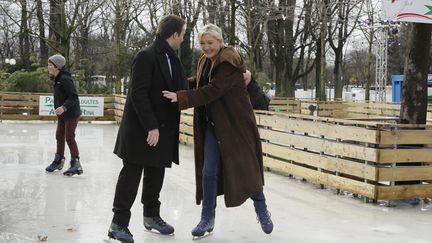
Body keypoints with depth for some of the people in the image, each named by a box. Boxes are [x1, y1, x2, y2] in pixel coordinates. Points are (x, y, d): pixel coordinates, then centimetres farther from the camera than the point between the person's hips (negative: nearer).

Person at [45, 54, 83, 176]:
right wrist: (59, 108, 16)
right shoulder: (56, 79, 8)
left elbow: (74, 96, -25)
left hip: (71, 114, -9)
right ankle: (59, 160, 29)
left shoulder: (65, 79, -21)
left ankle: (76, 164, -1)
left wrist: (64, 107, -34)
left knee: (69, 137, -7)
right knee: (59, 136, 16)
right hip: (61, 114, 9)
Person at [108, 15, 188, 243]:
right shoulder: (146, 56, -15)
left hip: (164, 129, 8)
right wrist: (151, 127, -22)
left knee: (156, 173, 16)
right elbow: (138, 94, -20)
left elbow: (179, 88, 16)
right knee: (132, 174, 0)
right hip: (141, 129, -8)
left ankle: (151, 216, 30)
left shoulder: (172, 59, 11)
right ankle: (119, 223, 8)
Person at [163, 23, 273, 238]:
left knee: (245, 167, 2)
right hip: (212, 124, 6)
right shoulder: (204, 62, 10)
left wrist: (181, 97, -30)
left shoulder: (229, 61, -16)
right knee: (208, 171, 2)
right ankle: (207, 218, 13)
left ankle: (261, 209, 25)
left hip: (235, 123, -6)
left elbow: (213, 90, -25)